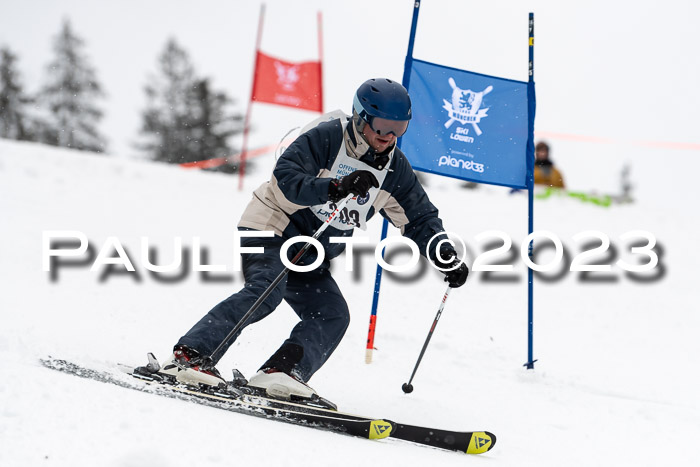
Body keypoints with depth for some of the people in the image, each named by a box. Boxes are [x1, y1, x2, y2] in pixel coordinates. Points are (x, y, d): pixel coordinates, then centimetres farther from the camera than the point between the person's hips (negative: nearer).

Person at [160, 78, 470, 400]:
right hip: (270, 231, -7)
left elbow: (420, 218, 9)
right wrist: (335, 188, -41)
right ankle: (189, 354, -33)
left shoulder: (395, 169, 2)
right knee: (265, 291, -29)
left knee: (333, 316, -11)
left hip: (310, 259, 7)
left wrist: (447, 258, -6)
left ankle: (279, 373, -22)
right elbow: (286, 177, -28)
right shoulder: (325, 138, -16)